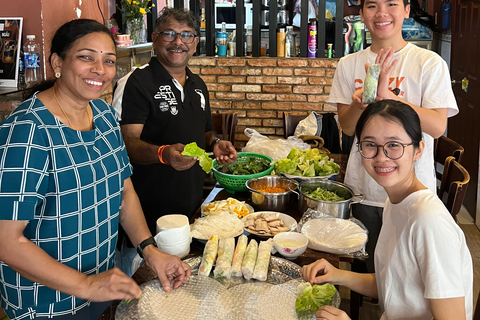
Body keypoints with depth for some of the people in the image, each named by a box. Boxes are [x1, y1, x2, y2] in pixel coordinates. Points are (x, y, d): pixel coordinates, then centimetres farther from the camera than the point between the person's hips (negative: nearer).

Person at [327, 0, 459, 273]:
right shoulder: (349, 65, 4)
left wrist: (387, 95, -26)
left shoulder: (430, 63, -6)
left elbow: (438, 126, -15)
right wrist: (360, 101, -21)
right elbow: (347, 127, 1)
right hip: (362, 189, 3)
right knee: (363, 270, 15)